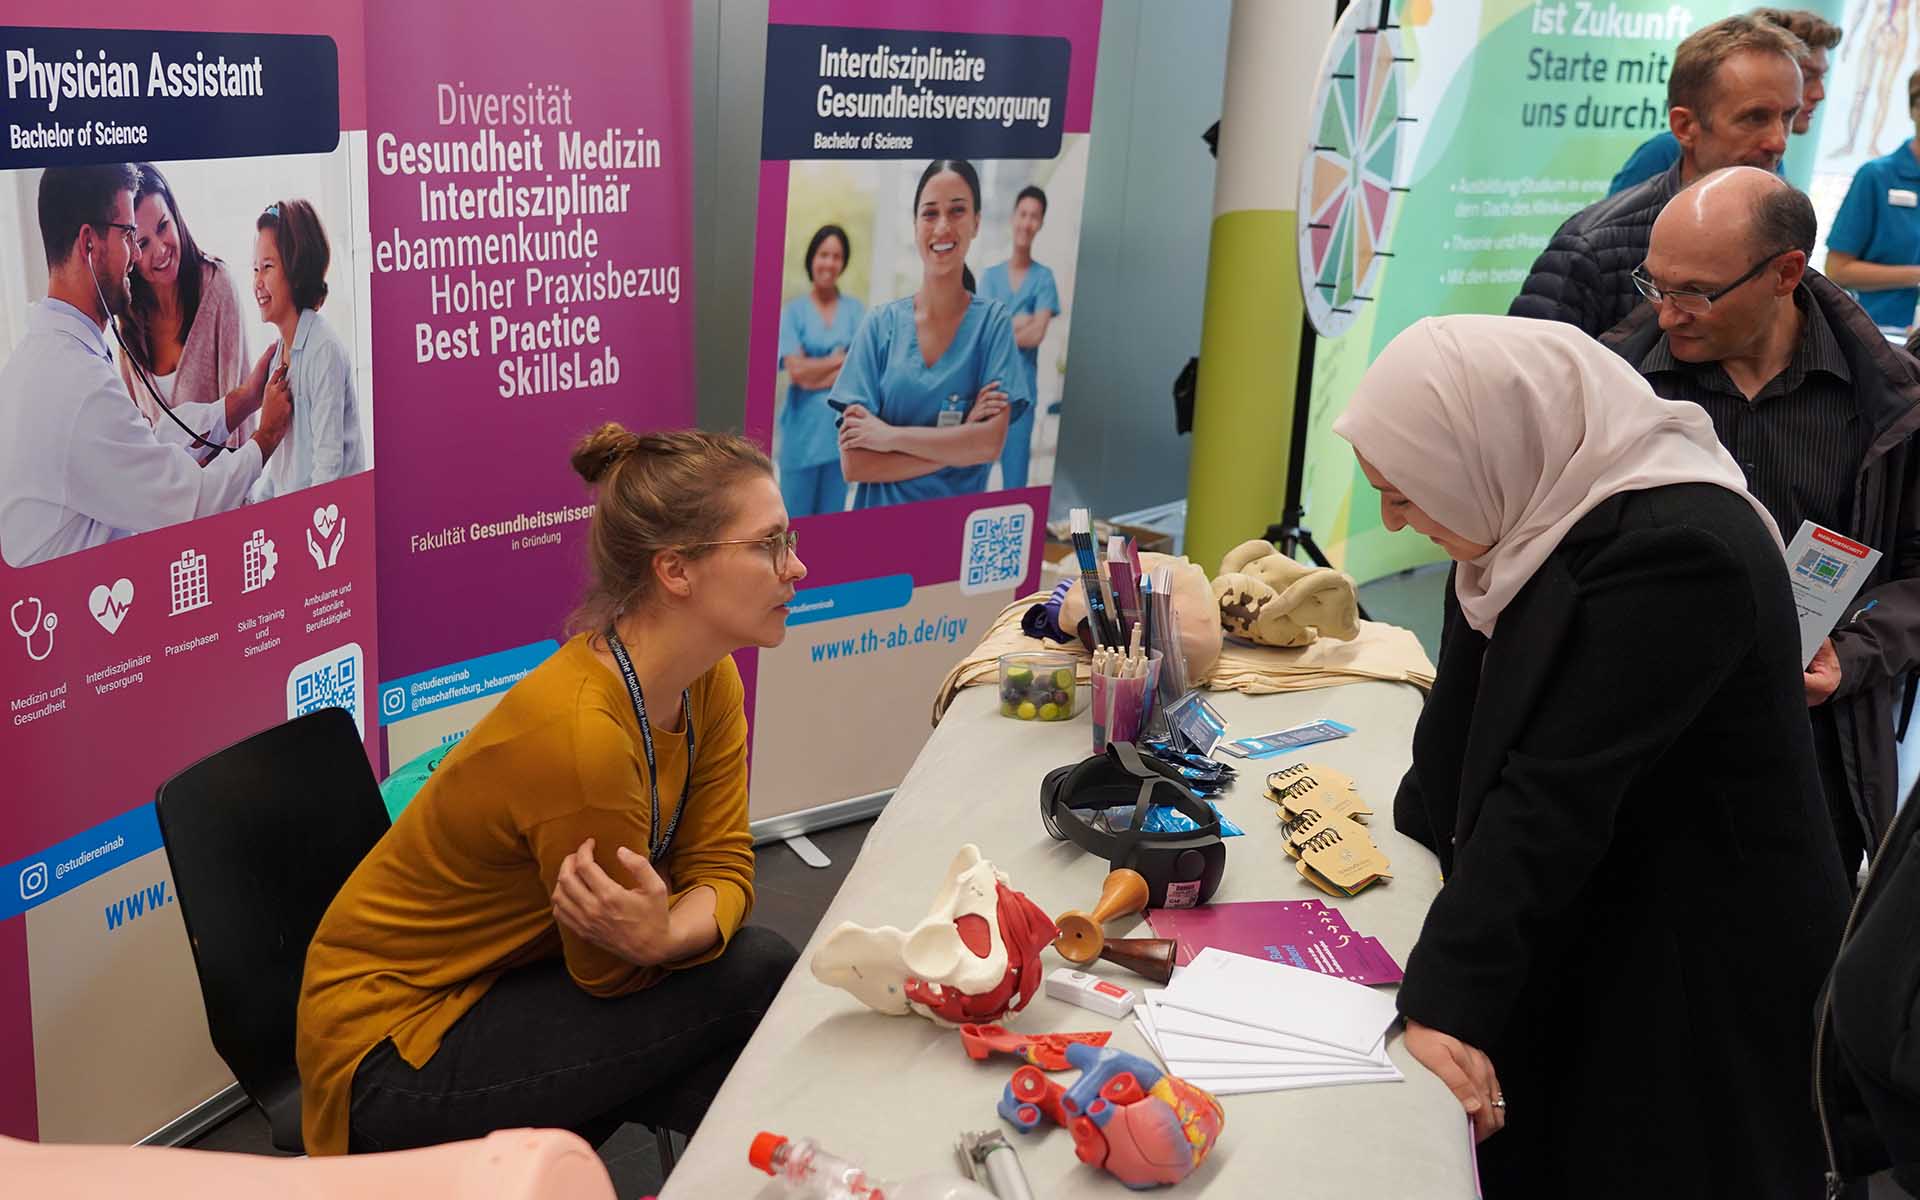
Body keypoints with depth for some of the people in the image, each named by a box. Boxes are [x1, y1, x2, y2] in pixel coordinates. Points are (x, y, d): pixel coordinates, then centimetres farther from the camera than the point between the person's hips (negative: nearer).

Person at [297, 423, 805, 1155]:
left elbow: (723, 868, -9)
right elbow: (609, 971, -18)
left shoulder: (710, 683, -7)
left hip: (511, 978, 8)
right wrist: (654, 939, -36)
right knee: (752, 978, -16)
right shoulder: (578, 732, -32)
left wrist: (663, 935, -27)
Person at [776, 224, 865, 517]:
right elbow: (797, 371, -10)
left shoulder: (855, 311, 5)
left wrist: (816, 371, -10)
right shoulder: (793, 311, -1)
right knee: (795, 516, 2)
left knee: (831, 516, 10)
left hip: (842, 426, 2)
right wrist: (841, 359, -4)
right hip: (803, 428, -2)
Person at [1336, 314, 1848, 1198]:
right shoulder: (1544, 498, -1)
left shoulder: (1676, 550, -28)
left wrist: (1446, 994, -29)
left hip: (1695, 966, -8)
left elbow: (1559, 795, -30)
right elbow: (1469, 707, 9)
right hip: (1582, 923, 8)